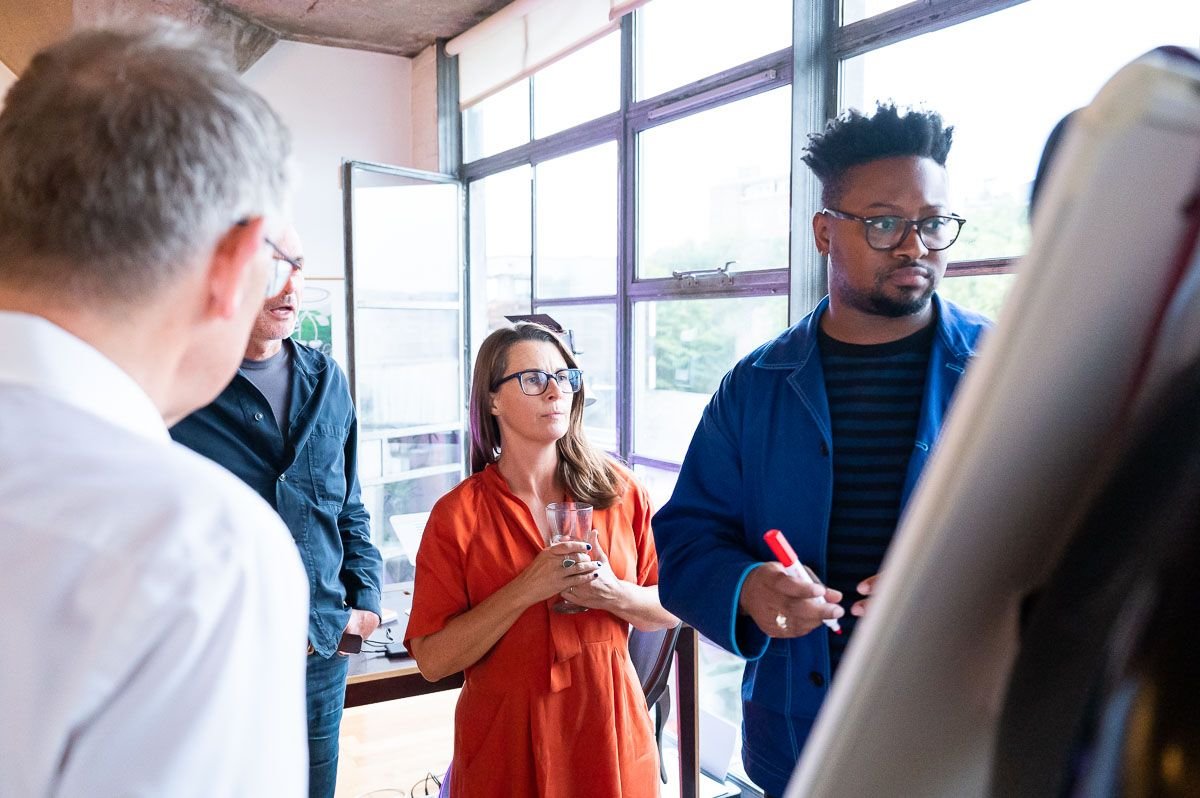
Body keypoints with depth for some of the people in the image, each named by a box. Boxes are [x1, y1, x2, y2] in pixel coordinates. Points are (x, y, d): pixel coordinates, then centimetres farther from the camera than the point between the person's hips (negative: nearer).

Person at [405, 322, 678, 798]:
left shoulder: (619, 490, -3)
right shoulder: (458, 515, -9)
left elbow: (670, 608, 2)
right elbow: (433, 660, -13)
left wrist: (614, 594, -18)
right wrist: (526, 590, -23)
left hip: (610, 727, 2)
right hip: (507, 741, -2)